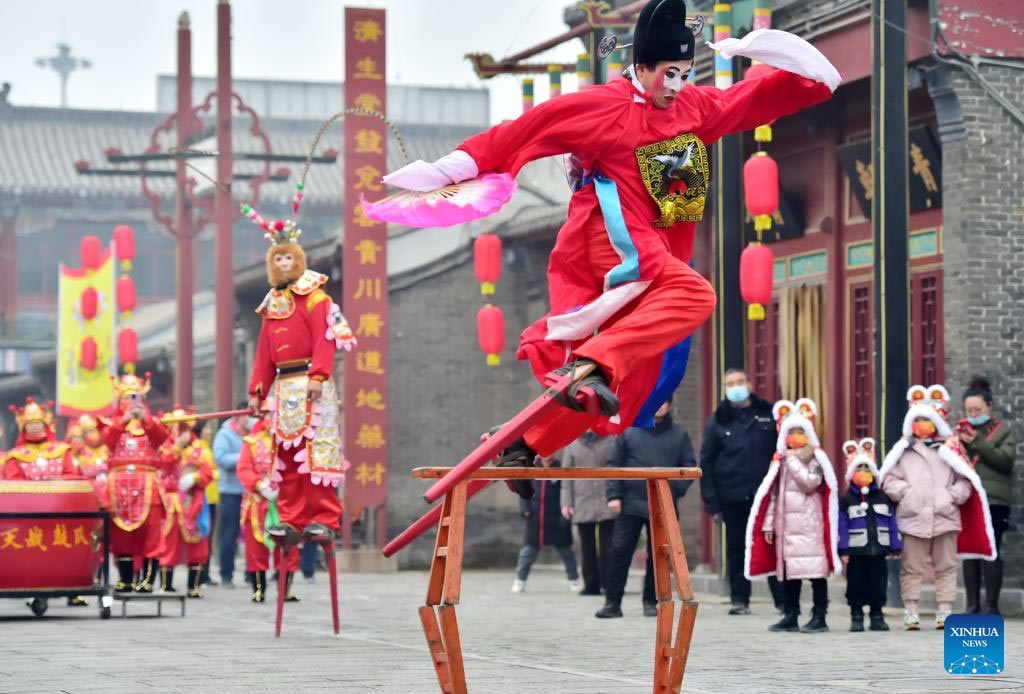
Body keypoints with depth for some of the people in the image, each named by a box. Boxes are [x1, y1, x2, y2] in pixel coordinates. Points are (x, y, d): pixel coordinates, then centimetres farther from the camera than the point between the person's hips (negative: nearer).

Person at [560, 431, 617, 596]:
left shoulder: (611, 440, 1)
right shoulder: (573, 443, 7)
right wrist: (566, 502, 2)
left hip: (607, 505, -2)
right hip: (582, 506, 2)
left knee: (607, 548, -2)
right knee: (587, 548, 6)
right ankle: (591, 585, 12)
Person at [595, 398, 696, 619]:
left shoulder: (679, 435, 6)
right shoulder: (629, 431, 5)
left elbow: (689, 466, 3)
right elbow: (615, 465, 5)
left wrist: (677, 487, -14)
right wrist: (613, 495, -4)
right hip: (631, 503, -1)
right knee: (620, 551, -5)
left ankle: (651, 602, 16)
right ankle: (612, 602, 1)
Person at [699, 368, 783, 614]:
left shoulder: (768, 415, 6)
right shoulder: (718, 421, 6)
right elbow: (706, 463, 4)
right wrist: (711, 500, -3)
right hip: (733, 498, 1)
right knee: (736, 550, 5)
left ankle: (783, 599, 6)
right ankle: (739, 599, 12)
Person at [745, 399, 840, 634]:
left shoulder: (816, 460, -1)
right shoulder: (780, 461, 15)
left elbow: (810, 482, -18)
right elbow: (772, 493, 15)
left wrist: (793, 461, -9)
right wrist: (768, 524, 11)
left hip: (809, 525, -6)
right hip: (785, 524, 6)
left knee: (815, 571, -6)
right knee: (788, 571, 8)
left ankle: (819, 617, -3)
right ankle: (790, 617, 14)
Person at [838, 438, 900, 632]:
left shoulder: (882, 498, 6)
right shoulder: (846, 500, -2)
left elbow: (892, 523, 7)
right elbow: (842, 526, -5)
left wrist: (895, 547, 5)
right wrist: (843, 551, -11)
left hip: (878, 550, 2)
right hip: (856, 552, -2)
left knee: (878, 584, 6)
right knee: (856, 585, 2)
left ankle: (877, 617, 16)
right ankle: (856, 617, 11)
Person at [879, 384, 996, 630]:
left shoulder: (950, 448, 6)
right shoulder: (903, 450, 5)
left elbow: (965, 479, 6)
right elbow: (889, 479, 2)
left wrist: (954, 495, -8)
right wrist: (905, 492, -9)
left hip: (945, 517, 1)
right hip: (913, 517, -1)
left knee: (946, 567, 5)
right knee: (912, 568, 1)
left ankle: (945, 611, 10)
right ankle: (911, 611, 5)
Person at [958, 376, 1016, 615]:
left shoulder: (1003, 429, 5)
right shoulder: (962, 430, 16)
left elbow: (1006, 460, -9)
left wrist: (977, 443, -15)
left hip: (993, 499, -4)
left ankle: (992, 607, -4)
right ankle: (972, 606, 11)